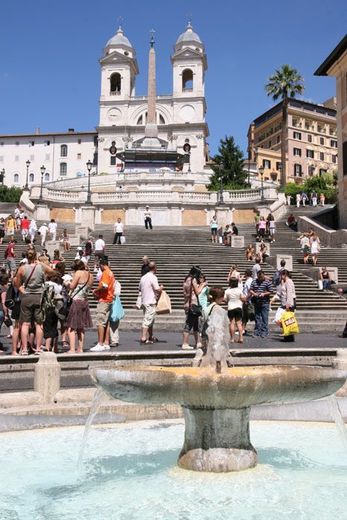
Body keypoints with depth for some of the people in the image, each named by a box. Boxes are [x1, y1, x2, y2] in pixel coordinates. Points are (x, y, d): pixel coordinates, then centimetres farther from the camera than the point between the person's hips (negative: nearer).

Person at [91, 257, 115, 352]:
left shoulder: (105, 273, -12)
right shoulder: (111, 273, 17)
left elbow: (104, 286, -26)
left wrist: (95, 291, -10)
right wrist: (99, 292, 14)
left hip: (103, 300, -10)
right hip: (109, 299, 10)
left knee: (100, 322, -10)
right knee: (107, 322, 10)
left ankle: (100, 344, -12)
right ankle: (106, 343, 13)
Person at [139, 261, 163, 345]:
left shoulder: (143, 277, 11)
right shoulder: (153, 277, -13)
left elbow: (139, 289, 20)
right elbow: (158, 290, -17)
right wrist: (161, 287, 2)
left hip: (144, 301, 8)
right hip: (151, 302, -8)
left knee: (151, 319, 18)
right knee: (148, 320, -7)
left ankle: (150, 337, 26)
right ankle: (143, 338, -8)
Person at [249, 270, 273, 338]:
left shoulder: (267, 282, -3)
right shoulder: (254, 281, 8)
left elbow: (270, 292, -3)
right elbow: (250, 290, 8)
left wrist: (264, 294, -18)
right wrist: (253, 293, -12)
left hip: (265, 302, -4)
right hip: (256, 302, 4)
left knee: (264, 318, -3)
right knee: (257, 317, 11)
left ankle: (264, 332, 2)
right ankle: (257, 331, 19)